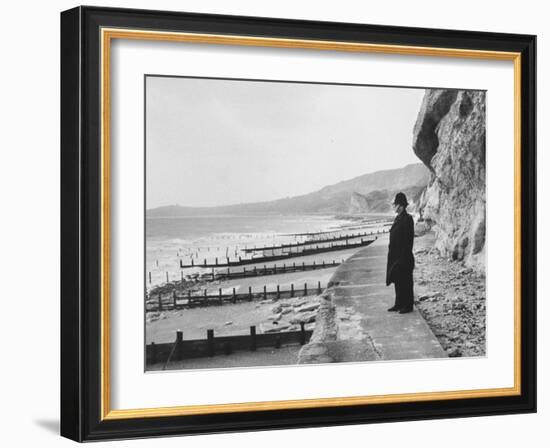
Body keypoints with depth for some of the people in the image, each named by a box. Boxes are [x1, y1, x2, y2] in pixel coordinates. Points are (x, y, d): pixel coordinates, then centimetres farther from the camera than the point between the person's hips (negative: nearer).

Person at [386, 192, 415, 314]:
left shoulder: (407, 219, -15)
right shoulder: (398, 218, 13)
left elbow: (408, 239, -18)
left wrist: (404, 256, -20)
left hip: (403, 256, -9)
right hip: (395, 255, 9)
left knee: (405, 281, -1)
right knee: (397, 280, 14)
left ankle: (408, 306, 6)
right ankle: (399, 304, 22)